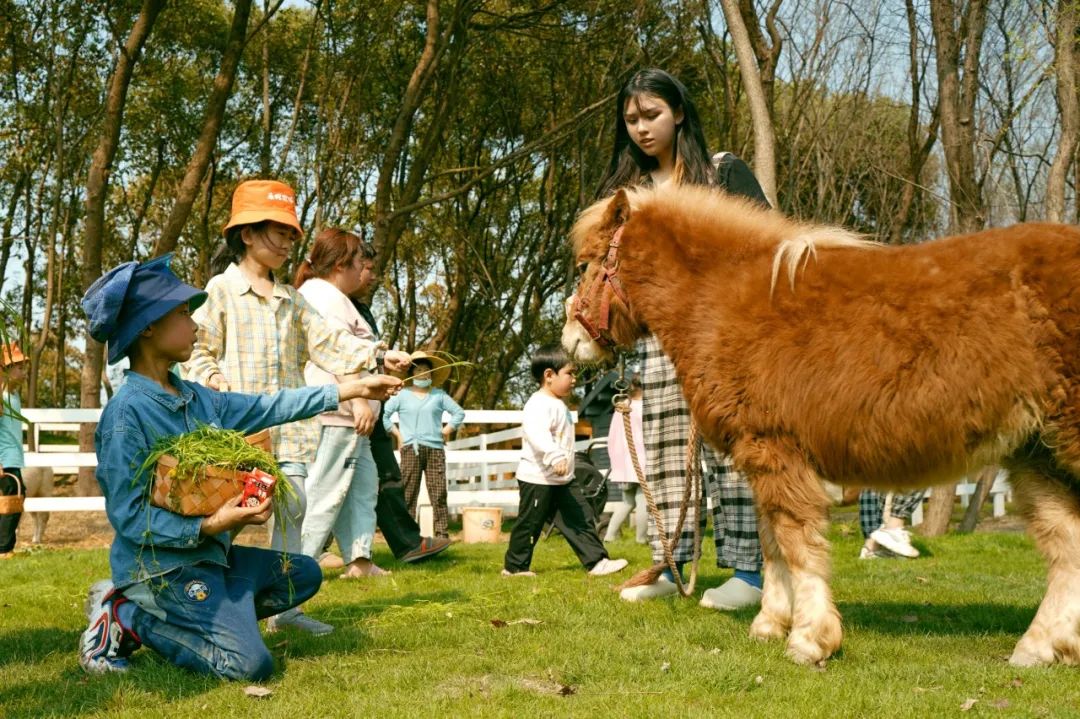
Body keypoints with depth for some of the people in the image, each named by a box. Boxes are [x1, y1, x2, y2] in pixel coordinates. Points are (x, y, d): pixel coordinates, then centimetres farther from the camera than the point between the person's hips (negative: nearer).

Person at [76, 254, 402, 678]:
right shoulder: (127, 413, -19)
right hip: (161, 566, -9)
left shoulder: (196, 399, 7)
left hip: (210, 555, 9)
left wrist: (351, 389, 17)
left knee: (303, 575, 20)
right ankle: (128, 616, -4)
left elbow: (269, 408, 15)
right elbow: (128, 515, -21)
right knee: (249, 665, -20)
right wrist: (209, 526, -31)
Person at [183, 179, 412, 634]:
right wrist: (213, 379, -21)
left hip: (287, 422, 6)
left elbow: (326, 343, 11)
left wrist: (378, 355, 0)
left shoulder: (290, 300, 16)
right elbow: (199, 352, -3)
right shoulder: (221, 290, -1)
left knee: (293, 507, 5)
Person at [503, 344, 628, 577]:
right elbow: (537, 434, -36)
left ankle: (597, 561, 3)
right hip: (538, 479, -9)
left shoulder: (558, 404, 15)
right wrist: (555, 457, -47)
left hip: (563, 479, 9)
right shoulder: (538, 405, -19)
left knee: (581, 518, 3)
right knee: (530, 524, 1)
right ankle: (514, 566, 14)